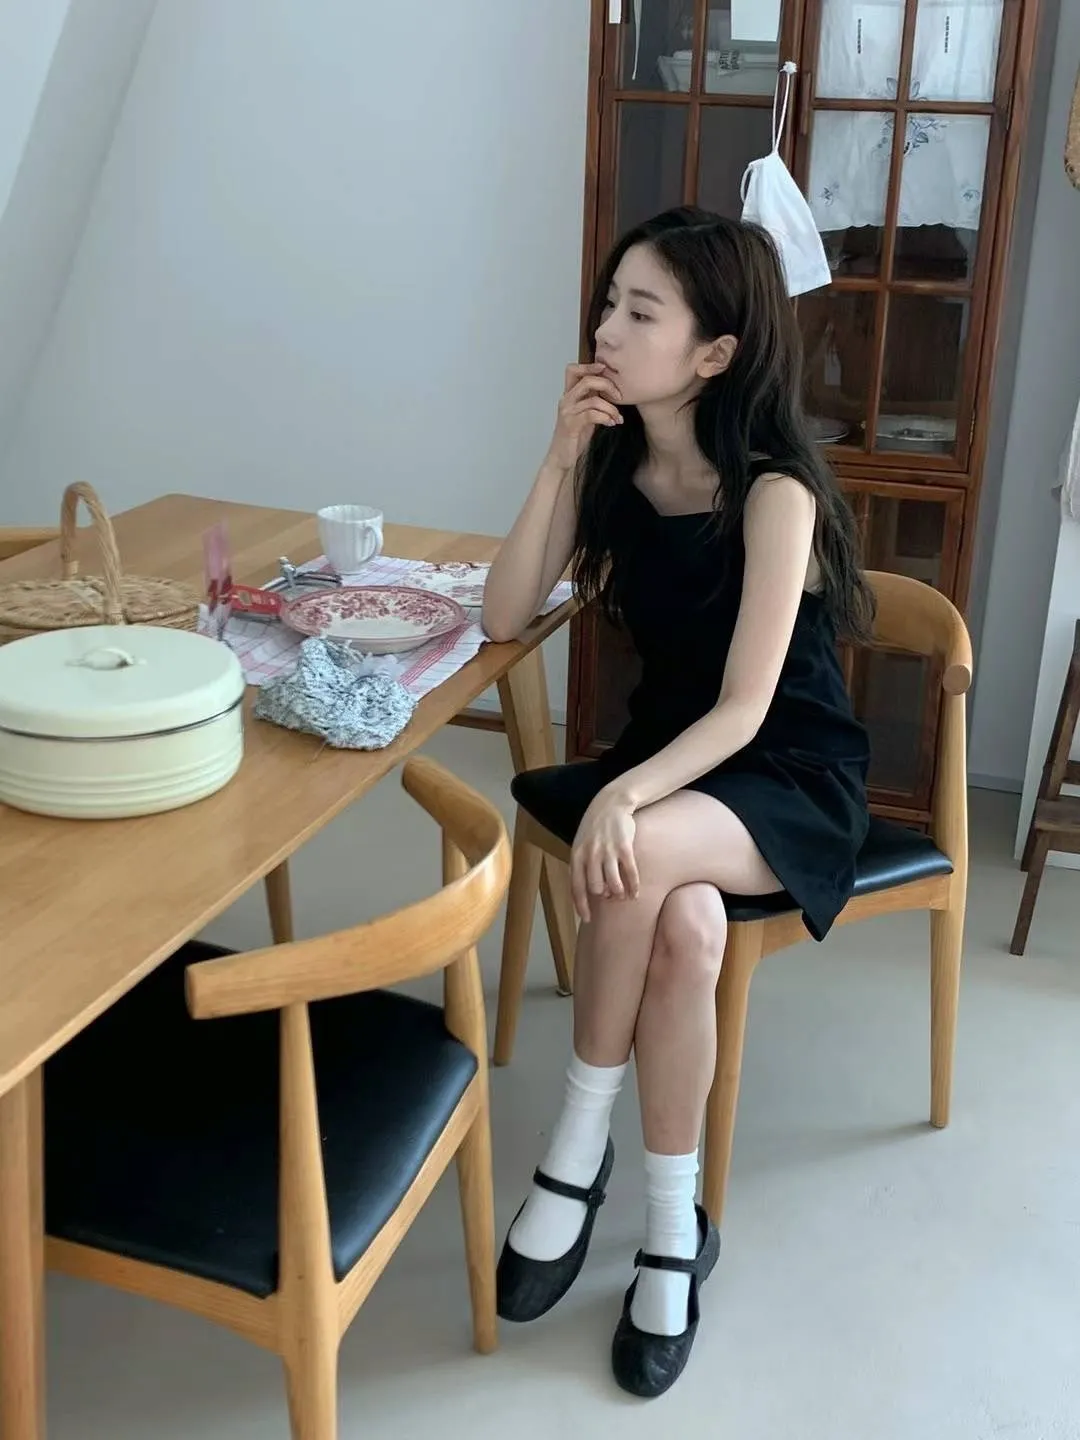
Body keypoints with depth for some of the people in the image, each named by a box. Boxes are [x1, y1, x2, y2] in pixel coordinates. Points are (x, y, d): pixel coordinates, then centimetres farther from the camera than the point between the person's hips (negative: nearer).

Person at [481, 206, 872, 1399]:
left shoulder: (772, 492, -19)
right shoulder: (614, 461, -1)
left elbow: (745, 708, -23)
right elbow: (503, 619, -8)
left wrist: (626, 797, -40)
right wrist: (561, 459, -16)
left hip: (792, 780, -4)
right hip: (670, 760, 4)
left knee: (635, 864, -35)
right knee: (684, 923, -30)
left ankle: (575, 1157, -13)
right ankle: (672, 1229, -11)